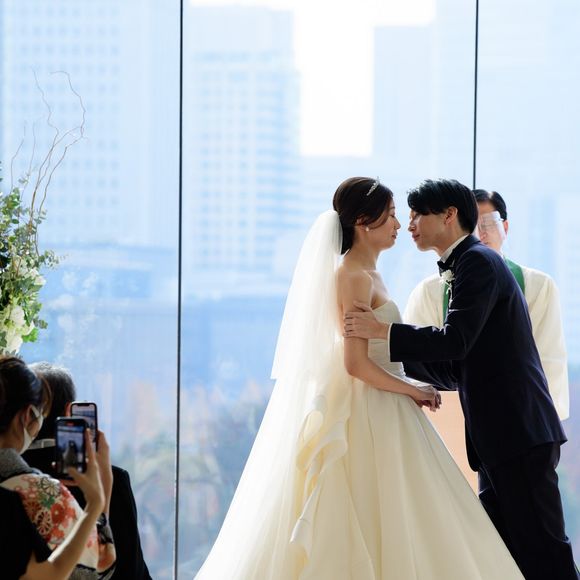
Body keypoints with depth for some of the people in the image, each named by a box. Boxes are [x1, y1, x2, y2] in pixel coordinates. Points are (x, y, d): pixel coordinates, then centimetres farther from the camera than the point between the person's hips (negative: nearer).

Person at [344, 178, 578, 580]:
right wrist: (390, 352, 15)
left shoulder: (478, 262, -9)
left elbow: (455, 341, -20)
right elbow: (456, 370, 20)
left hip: (519, 432, -10)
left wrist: (383, 331, -15)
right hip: (499, 439, 10)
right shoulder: (465, 266, 21)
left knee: (541, 547, -8)